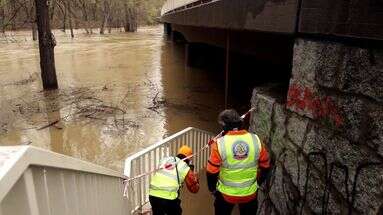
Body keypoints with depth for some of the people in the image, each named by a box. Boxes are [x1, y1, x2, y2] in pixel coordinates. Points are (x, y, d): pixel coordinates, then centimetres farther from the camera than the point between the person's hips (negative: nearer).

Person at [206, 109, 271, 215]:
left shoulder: (220, 144, -22)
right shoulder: (256, 140, -14)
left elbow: (212, 172, -15)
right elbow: (265, 166, -2)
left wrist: (212, 189, 3)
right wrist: (258, 181, 16)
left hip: (226, 193, -2)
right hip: (250, 193, 2)